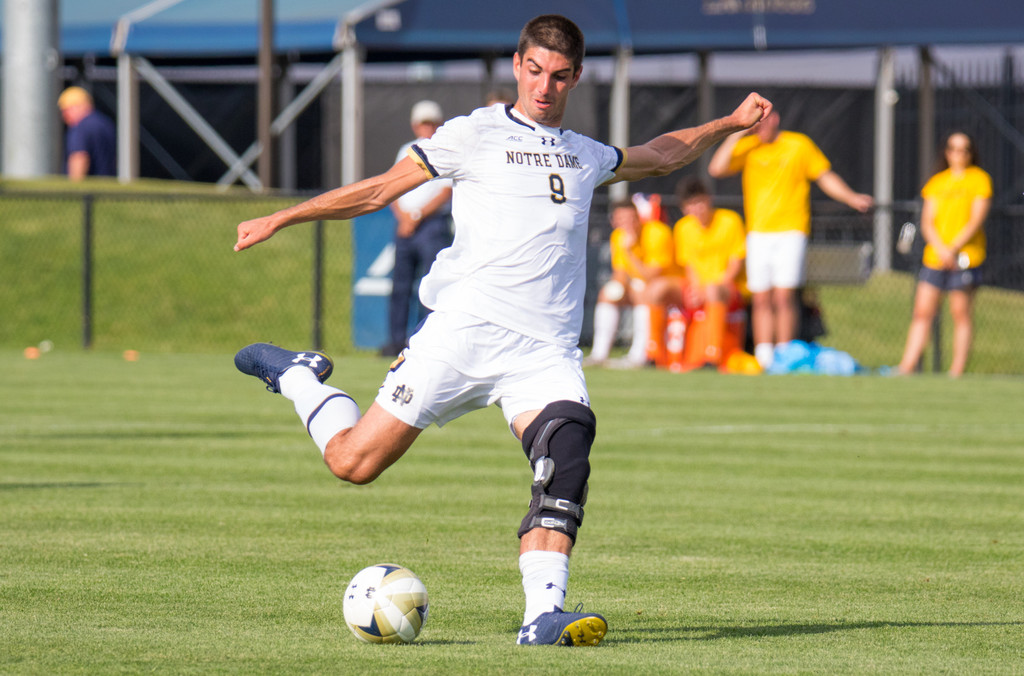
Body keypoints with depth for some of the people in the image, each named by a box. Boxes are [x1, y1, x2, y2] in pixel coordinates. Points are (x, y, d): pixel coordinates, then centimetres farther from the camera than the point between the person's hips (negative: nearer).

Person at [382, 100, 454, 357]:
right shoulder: (407, 151, 19)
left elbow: (445, 192, -7)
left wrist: (417, 216, -13)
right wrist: (402, 215, -4)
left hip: (433, 223, -5)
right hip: (405, 227, 5)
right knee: (400, 285, 3)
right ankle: (396, 340, 6)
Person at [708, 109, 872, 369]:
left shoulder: (799, 145, 5)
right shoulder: (747, 147, 9)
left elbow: (825, 177, 11)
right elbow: (716, 169, -3)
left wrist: (852, 199, -1)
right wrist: (736, 134, -5)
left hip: (791, 231, -3)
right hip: (757, 233, 3)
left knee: (784, 296, -12)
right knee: (761, 299, 0)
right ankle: (763, 359, 3)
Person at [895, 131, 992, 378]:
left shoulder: (980, 179, 3)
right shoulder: (936, 182, 15)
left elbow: (977, 220, -6)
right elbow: (927, 222, 8)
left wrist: (953, 248, -15)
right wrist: (941, 249, -10)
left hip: (965, 256, -4)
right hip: (934, 256, 4)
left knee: (961, 314, -3)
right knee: (922, 312, -1)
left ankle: (957, 371, -1)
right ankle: (907, 368, -2)